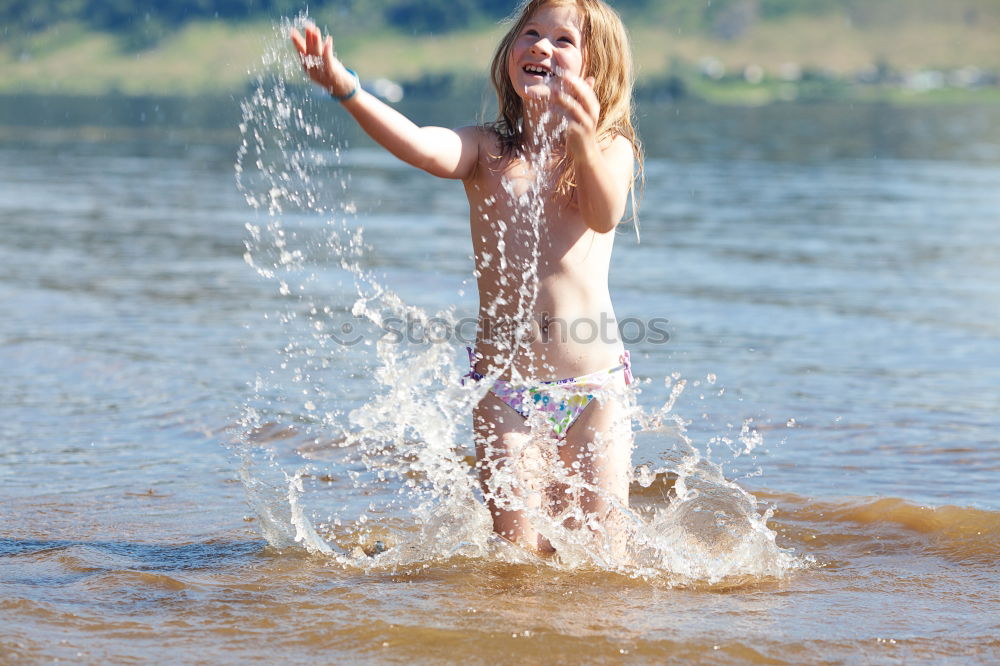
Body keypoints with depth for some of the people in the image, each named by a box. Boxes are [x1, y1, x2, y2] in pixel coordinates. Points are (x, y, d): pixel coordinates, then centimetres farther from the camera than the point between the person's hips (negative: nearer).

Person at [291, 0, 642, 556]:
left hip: (595, 384, -1)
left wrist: (584, 144, -43)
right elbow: (421, 147, -18)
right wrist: (347, 90, -36)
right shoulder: (488, 152, 3)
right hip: (505, 387, 1)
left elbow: (605, 216, -22)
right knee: (519, 552, -2)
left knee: (600, 549, 2)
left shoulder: (613, 149, 0)